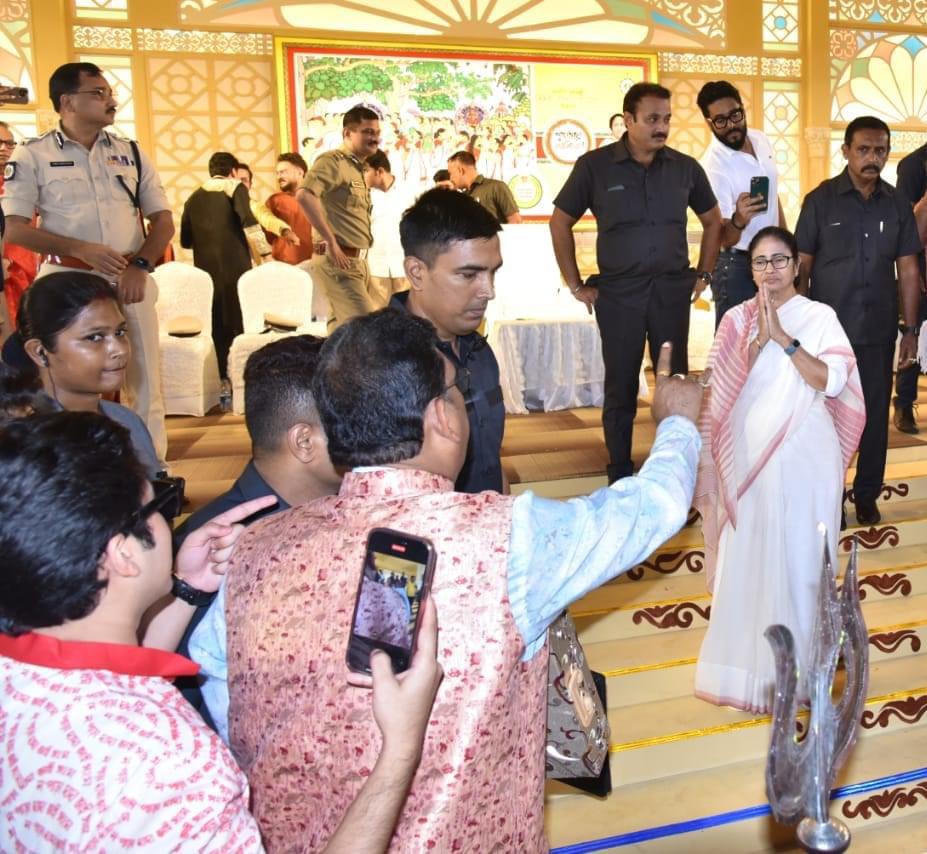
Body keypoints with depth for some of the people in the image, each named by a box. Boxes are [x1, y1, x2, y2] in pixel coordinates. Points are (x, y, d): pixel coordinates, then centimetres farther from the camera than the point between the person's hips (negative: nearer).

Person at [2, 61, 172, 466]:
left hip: (131, 278, 3)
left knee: (145, 383, 5)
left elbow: (163, 219, 9)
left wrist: (141, 265, -9)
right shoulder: (33, 155, 1)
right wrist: (81, 249, -17)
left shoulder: (130, 152, 11)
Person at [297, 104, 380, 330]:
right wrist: (331, 242, -24)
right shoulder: (333, 161, -10)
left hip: (357, 260, 9)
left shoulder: (357, 168, 18)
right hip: (339, 261, -9)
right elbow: (304, 195, -27)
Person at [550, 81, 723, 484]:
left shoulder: (684, 167, 4)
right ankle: (620, 477, 16)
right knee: (621, 387, 5)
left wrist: (703, 274, 10)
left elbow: (712, 220, 17)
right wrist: (576, 285, 0)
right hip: (617, 294, -2)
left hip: (672, 290, 2)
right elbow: (560, 223, 3)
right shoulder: (594, 165, -3)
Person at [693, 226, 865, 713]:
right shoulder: (737, 320, 5)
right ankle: (750, 661, 19)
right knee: (750, 555, 5)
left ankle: (800, 663, 21)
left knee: (801, 556, 5)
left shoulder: (820, 317, 0)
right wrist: (759, 339, -16)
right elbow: (725, 388, -4)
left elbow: (832, 381, -12)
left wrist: (784, 338, -17)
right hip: (750, 454, 2)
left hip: (805, 456, -1)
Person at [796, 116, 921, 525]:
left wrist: (910, 329, 3)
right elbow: (802, 267, -4)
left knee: (875, 415, 10)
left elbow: (908, 270, 6)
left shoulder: (897, 204, 3)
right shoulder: (820, 200, -5)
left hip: (878, 331, 3)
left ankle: (867, 495, 27)